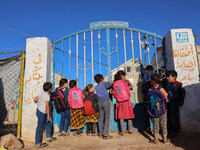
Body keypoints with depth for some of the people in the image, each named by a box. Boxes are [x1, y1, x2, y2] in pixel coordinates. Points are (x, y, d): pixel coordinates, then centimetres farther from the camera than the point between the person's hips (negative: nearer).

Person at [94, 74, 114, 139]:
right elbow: (109, 83, 24)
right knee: (107, 117, -5)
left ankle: (100, 134, 9)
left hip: (99, 102, 5)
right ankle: (105, 134, -10)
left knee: (101, 117, 6)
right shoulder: (103, 83, 8)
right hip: (105, 100, -5)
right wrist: (112, 82, 44)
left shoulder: (96, 87, 20)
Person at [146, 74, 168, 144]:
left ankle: (156, 139, 14)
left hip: (153, 111, 0)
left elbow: (148, 100, -1)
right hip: (162, 110, 0)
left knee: (155, 124, 10)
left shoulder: (150, 90, -9)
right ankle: (165, 139, 20)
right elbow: (166, 99, 0)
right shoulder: (162, 90, -9)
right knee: (163, 124, 12)